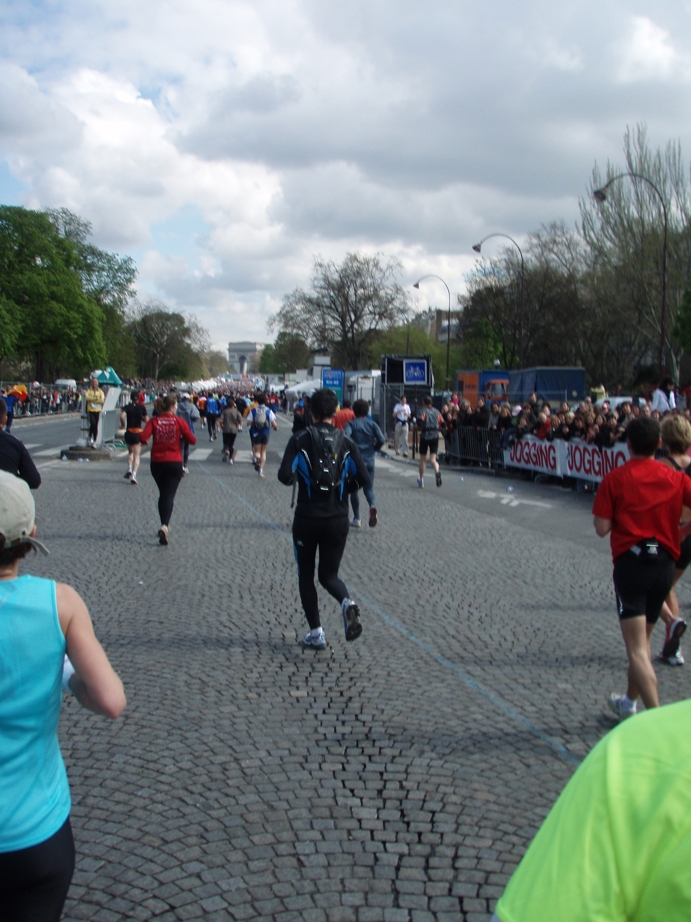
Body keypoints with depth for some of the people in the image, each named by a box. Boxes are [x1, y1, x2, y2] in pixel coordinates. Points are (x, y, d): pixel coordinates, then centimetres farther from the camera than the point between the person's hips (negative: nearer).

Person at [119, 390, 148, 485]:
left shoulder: (127, 407, -1)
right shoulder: (142, 407, -1)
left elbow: (122, 416, -18)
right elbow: (147, 420, -2)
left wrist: (123, 424, -2)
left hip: (129, 432, 1)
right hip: (138, 432, -1)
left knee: (130, 452, 25)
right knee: (137, 455, 0)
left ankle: (129, 470, 10)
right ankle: (133, 475, -14)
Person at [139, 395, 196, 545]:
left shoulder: (154, 421, -2)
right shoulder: (179, 421, -5)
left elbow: (143, 438, -15)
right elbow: (192, 440, -6)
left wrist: (144, 442, 7)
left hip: (157, 463, 2)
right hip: (174, 463, -2)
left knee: (162, 494, 19)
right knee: (169, 496, -3)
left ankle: (164, 525, 25)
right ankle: (164, 526, -23)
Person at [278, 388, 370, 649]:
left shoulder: (300, 440, -7)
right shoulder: (346, 442, 0)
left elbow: (285, 476, -17)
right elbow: (363, 478, -7)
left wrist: (296, 479, 5)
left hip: (307, 519, -2)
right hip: (338, 520, 2)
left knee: (306, 575, 15)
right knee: (329, 575, 16)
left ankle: (316, 632, 13)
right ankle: (347, 603, -15)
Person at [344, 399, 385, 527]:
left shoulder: (351, 424, -2)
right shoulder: (372, 424, 5)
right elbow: (382, 440, -7)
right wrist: (375, 448, 11)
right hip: (369, 461, 2)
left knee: (354, 489, 11)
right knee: (368, 489, 10)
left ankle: (356, 519, 12)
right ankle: (373, 506, -23)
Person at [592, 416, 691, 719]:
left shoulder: (615, 479, -5)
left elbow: (602, 528, -8)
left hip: (630, 562, -4)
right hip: (665, 563, 5)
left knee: (637, 649, -7)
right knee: (643, 640, 22)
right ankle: (629, 701, 39)